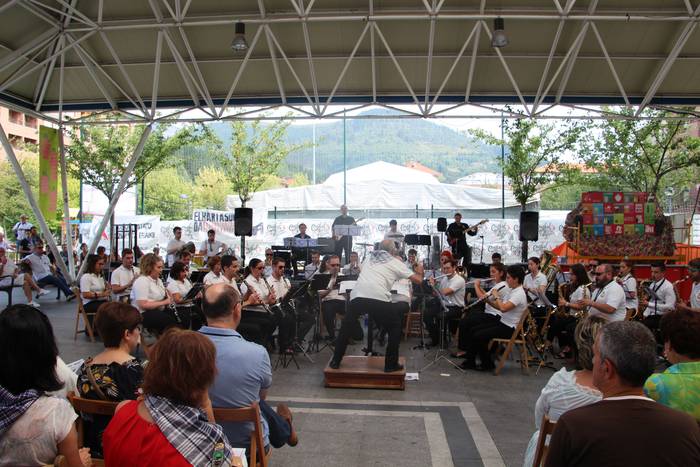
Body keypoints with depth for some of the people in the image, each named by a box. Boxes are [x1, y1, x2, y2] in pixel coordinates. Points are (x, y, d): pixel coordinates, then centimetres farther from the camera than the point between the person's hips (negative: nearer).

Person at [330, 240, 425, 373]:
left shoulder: (370, 257, 26)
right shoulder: (395, 262, 16)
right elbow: (418, 280, 19)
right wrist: (420, 272, 43)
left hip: (358, 296, 3)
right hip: (379, 298, -3)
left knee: (346, 326, 24)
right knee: (395, 327, 19)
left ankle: (335, 362, 27)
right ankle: (391, 364, 21)